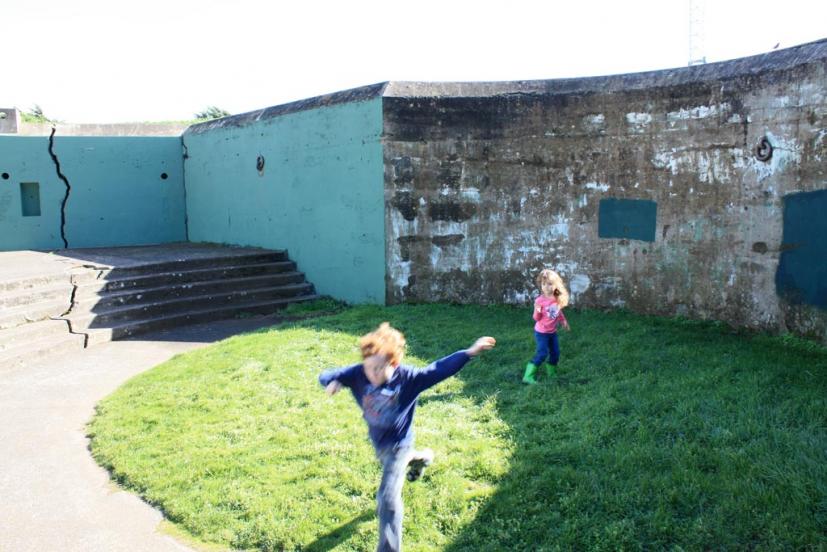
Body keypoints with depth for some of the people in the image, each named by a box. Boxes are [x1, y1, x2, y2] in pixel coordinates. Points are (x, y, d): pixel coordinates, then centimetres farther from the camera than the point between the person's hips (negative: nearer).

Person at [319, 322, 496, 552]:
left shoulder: (408, 377, -30)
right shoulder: (358, 374, -24)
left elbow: (439, 369, -30)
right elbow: (326, 375, -17)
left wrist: (469, 352, -38)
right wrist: (331, 382, -42)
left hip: (397, 442, -5)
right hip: (376, 439, 6)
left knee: (387, 498, -7)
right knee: (390, 463, 37)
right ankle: (421, 457, 69)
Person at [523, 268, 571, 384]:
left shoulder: (557, 299, -4)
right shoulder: (540, 300, -21)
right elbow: (537, 318, -18)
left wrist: (563, 321, 21)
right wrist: (537, 310, -37)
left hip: (553, 332, 6)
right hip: (541, 332, -6)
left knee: (555, 352, 14)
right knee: (542, 354, -13)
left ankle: (552, 372, 37)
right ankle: (528, 376, -7)